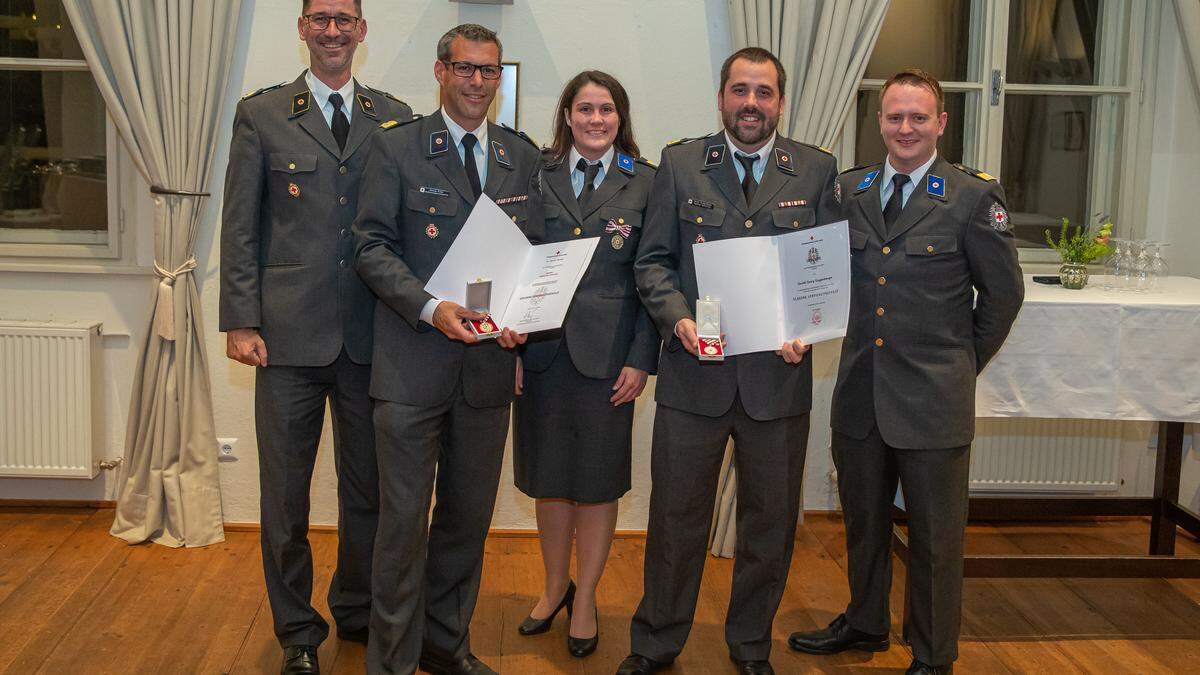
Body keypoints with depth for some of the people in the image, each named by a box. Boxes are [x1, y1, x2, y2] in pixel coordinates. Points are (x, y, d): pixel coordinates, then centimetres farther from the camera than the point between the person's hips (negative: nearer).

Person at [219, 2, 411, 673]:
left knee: (368, 487, 11)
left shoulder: (395, 117, 9)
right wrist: (242, 321, -5)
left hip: (370, 336, 2)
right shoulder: (262, 114, 5)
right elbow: (240, 226, 2)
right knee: (285, 491, 6)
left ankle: (358, 611, 31)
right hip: (290, 334, -1)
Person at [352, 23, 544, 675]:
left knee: (470, 513, 14)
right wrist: (430, 308, -20)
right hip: (412, 361, -4)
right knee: (404, 517, 0)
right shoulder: (396, 147, -1)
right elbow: (372, 246, -6)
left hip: (489, 361, 4)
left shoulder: (523, 156, 10)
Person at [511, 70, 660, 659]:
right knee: (547, 477, 12)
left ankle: (585, 600, 25)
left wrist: (641, 359, -7)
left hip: (607, 355, -2)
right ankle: (554, 587, 33)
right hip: (542, 350, 2)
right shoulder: (537, 176, 6)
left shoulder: (645, 183, 2)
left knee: (598, 480, 8)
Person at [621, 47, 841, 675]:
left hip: (778, 373, 1)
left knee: (770, 519, 12)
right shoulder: (680, 163, 4)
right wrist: (677, 317, -14)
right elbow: (652, 260, 4)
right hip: (694, 371, -1)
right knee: (676, 515, 8)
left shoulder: (817, 170, 5)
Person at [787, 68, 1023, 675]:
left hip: (932, 398, -4)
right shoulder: (848, 190, 6)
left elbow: (1004, 291, 1)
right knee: (862, 519, 20)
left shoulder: (974, 196, -7)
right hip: (860, 391, 4)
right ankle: (865, 624, 41)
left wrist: (963, 362, 5)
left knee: (935, 535, 8)